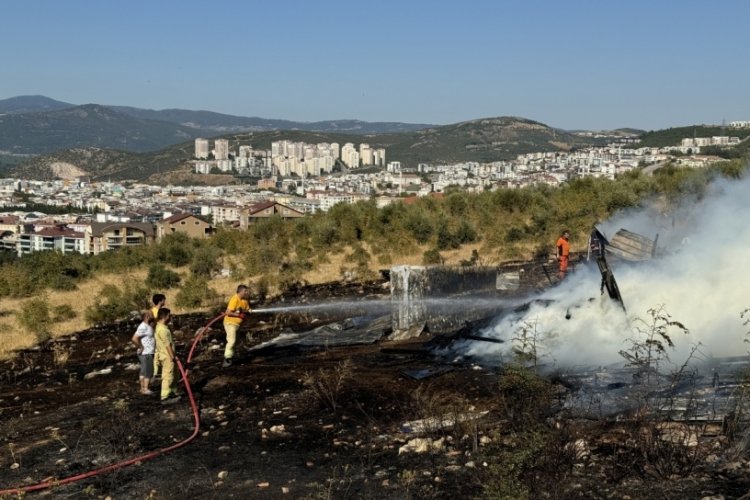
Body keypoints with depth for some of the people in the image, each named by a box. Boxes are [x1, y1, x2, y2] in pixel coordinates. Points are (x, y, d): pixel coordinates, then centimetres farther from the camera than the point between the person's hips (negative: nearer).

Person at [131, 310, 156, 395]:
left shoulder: (148, 325, 9)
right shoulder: (143, 327, -20)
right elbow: (134, 338, -27)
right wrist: (140, 347, -18)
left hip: (147, 353, 10)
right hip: (146, 353, -10)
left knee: (144, 371, 14)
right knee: (148, 372, -6)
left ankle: (143, 388, 21)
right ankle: (145, 389, -3)